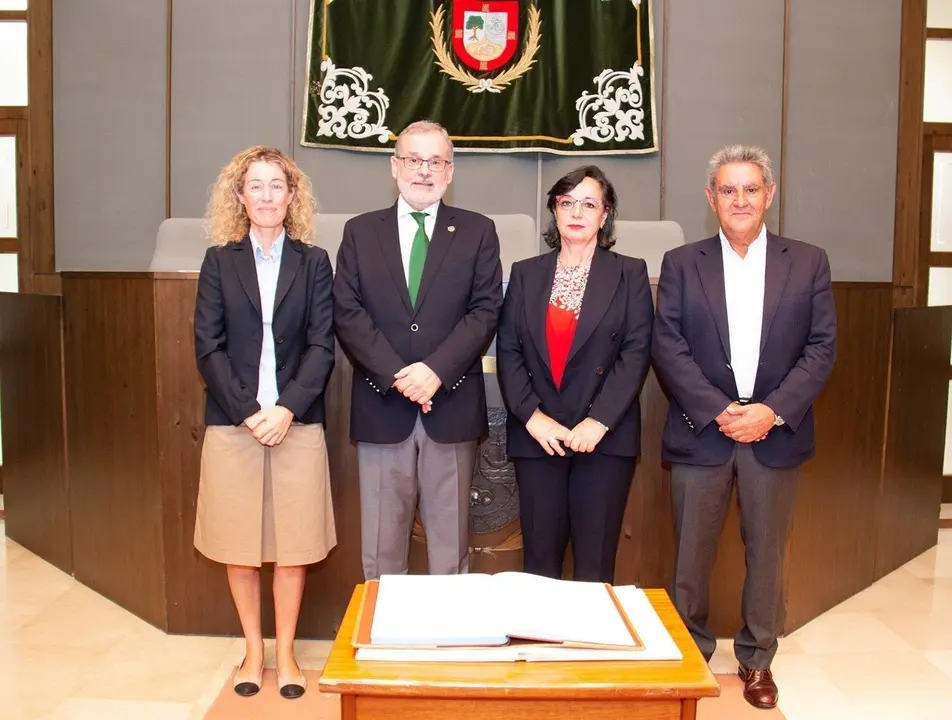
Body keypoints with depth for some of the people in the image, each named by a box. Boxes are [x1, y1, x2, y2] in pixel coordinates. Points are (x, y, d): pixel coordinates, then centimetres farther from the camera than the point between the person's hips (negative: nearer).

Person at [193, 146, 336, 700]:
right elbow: (209, 347, 0)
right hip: (232, 424, 1)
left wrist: (287, 409, -13)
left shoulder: (313, 261, 5)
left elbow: (322, 345, -1)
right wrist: (246, 412, -11)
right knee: (240, 547, 8)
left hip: (297, 423, 0)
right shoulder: (219, 261, 6)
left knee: (293, 548, 5)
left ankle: (285, 653, 22)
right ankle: (253, 650, 25)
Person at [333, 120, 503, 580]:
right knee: (381, 540, 8)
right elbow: (347, 312, 0)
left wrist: (436, 370, -15)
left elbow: (486, 310, -2)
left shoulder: (477, 231, 7)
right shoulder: (360, 231, 9)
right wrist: (396, 375, -12)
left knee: (450, 537, 9)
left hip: (451, 405, 0)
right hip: (381, 405, 1)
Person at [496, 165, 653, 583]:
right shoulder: (525, 274, 11)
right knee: (539, 559, 7)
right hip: (537, 437, 2)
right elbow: (507, 351, 4)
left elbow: (636, 353, -4)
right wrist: (532, 416, -9)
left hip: (605, 437, -2)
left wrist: (598, 422, -13)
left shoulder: (630, 274, 5)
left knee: (595, 563, 2)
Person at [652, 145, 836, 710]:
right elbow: (668, 348, -4)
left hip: (777, 433, 1)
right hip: (701, 431, 0)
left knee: (767, 552, 10)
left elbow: (822, 348, 0)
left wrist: (772, 411, -13)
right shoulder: (681, 263, 4)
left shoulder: (808, 263, 6)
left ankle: (757, 659, 28)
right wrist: (720, 411, -13)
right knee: (692, 555, 7)